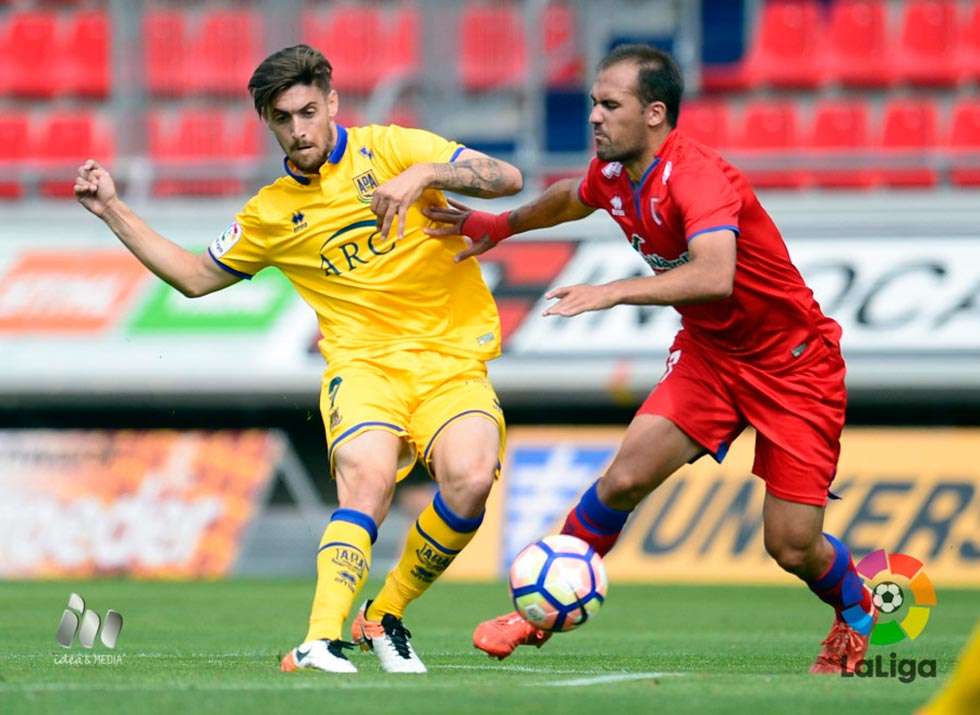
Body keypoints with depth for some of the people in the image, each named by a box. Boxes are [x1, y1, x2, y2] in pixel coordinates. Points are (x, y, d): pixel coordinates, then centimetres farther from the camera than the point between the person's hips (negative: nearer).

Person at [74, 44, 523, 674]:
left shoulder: (390, 149, 5)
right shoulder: (272, 213, 15)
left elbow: (507, 179, -4)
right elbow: (196, 276, 27)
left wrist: (424, 174, -20)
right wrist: (113, 211, 21)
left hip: (452, 356, -1)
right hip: (363, 362, 1)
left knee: (470, 478, -27)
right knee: (368, 477, -30)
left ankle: (386, 617, -7)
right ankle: (322, 641, -40)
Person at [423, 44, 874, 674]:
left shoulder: (698, 175, -29)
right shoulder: (612, 174, -4)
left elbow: (714, 276, -48)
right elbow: (574, 198, 24)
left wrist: (614, 292, -48)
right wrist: (499, 226, 27)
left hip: (793, 363, -6)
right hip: (708, 352, 6)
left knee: (793, 547, -6)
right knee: (626, 477, -14)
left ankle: (859, 613, 27)